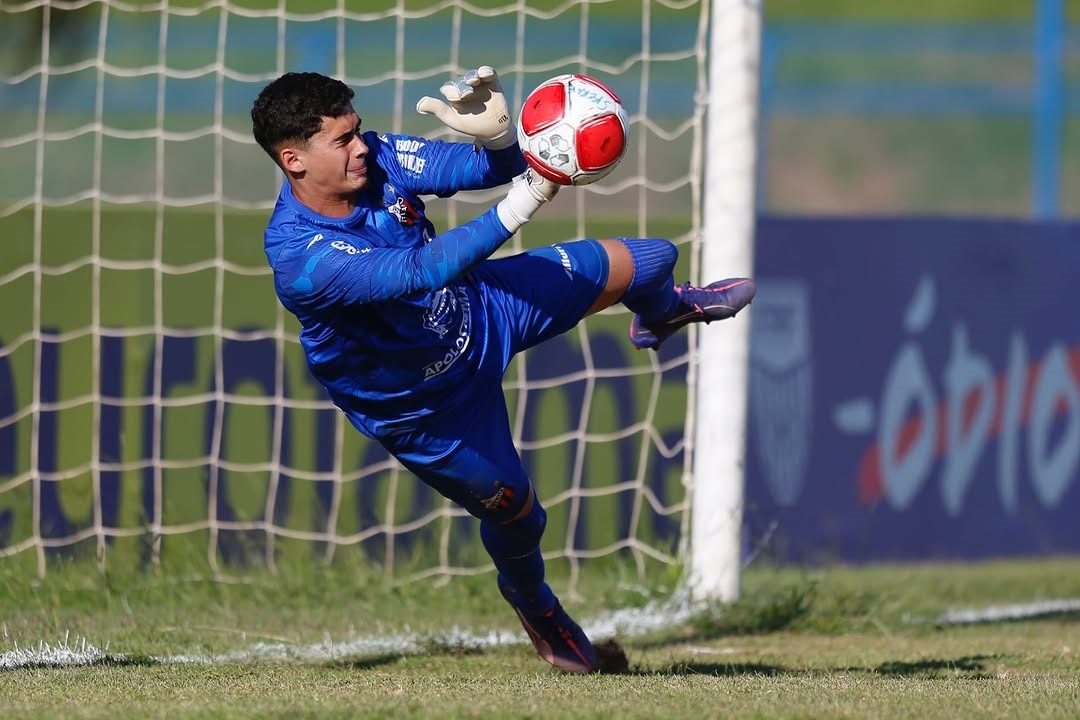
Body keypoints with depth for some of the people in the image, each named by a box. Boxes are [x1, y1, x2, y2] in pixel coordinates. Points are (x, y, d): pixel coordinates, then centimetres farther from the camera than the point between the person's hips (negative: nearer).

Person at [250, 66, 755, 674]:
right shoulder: (300, 256, -39)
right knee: (514, 509, 8)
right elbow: (414, 272, -49)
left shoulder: (375, 156, -21)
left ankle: (662, 311, 49)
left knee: (645, 262, 7)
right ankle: (533, 603, 46)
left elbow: (491, 169, -19)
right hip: (425, 405, -5)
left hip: (478, 306, 5)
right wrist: (513, 212, -58)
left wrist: (498, 134, -44)